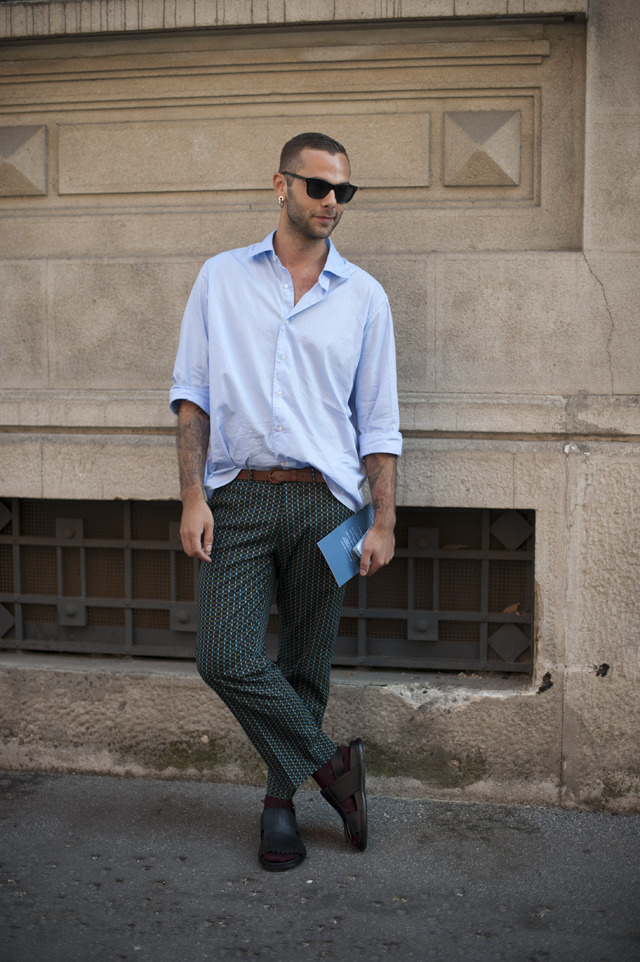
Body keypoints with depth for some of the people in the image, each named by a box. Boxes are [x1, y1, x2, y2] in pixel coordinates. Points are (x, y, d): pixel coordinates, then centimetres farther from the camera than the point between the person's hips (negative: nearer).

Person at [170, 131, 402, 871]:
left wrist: (383, 520, 2)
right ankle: (332, 765, 9)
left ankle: (282, 796, 27)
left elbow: (378, 422, 8)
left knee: (305, 666, 7)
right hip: (238, 497, 0)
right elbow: (191, 393, 5)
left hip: (324, 501, 0)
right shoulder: (221, 278, 8)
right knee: (225, 657, -11)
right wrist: (193, 496, -6)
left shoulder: (364, 296, 8)